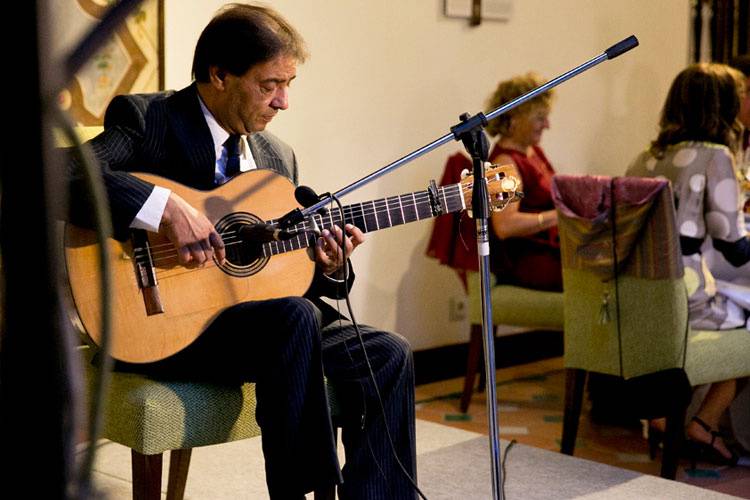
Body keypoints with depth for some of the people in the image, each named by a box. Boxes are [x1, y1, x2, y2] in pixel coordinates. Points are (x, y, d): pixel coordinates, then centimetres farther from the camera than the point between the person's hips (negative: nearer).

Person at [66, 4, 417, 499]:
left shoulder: (278, 156, 13)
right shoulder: (143, 118, -7)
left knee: (388, 355, -10)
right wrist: (166, 207, -31)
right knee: (295, 316, -31)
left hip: (254, 315, 7)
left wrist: (327, 268, -6)